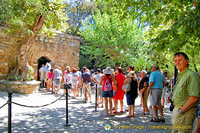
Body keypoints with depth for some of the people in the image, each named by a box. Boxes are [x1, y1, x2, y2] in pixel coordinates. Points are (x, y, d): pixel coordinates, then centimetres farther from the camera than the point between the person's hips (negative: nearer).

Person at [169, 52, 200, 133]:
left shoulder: (191, 75, -16)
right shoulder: (180, 76, 15)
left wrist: (181, 110, -20)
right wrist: (172, 98, 9)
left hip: (186, 111, -9)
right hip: (177, 109, 10)